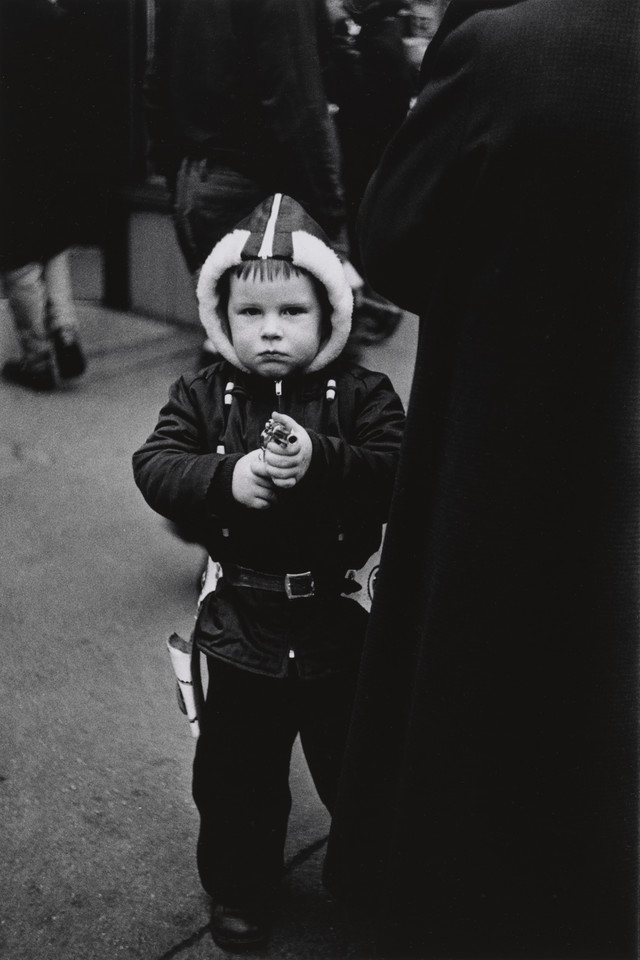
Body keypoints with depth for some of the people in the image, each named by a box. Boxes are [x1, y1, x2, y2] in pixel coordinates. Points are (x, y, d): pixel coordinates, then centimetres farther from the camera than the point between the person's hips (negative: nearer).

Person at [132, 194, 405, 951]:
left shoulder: (362, 395, -7)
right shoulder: (203, 396, -2)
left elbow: (398, 475, -19)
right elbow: (155, 467, -13)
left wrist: (321, 460, -35)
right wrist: (225, 478, -30)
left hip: (340, 624, -1)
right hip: (243, 628, 1)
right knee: (236, 775, 16)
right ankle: (238, 890, 40)